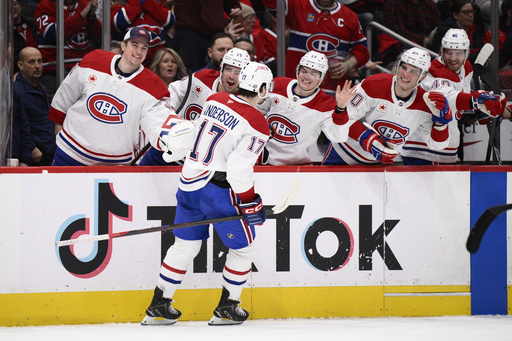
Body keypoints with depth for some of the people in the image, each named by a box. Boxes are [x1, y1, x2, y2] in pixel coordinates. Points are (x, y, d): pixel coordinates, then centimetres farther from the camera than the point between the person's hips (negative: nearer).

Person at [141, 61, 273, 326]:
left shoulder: (214, 100, 6)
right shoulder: (257, 124, -14)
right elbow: (239, 169, -20)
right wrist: (250, 204, -11)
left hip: (189, 182, 7)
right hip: (219, 190, -7)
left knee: (186, 244, 17)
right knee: (243, 247, 11)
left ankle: (158, 306, 17)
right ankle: (226, 308, 15)